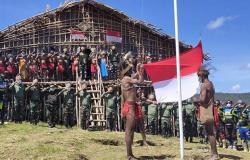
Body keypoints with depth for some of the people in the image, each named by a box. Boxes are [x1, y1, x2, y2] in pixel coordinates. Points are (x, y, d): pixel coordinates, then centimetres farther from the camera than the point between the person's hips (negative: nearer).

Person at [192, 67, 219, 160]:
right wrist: (198, 102, 16)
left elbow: (203, 99, -23)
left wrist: (196, 100, -4)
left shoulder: (204, 85, -13)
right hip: (210, 110, 10)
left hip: (206, 111, -10)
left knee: (210, 133, -6)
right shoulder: (210, 84, 17)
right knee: (211, 132, 14)